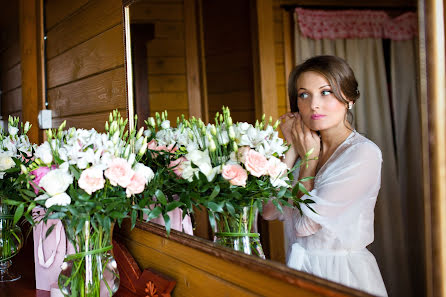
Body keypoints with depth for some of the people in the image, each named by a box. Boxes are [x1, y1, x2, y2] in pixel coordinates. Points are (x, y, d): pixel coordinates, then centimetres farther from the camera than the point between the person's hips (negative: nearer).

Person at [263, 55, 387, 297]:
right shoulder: (310, 148, 3)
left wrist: (309, 158, -10)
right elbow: (269, 211, -6)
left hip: (344, 274, -6)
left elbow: (306, 223, -19)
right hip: (300, 267, 6)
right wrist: (292, 149, -7)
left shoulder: (364, 153, -17)